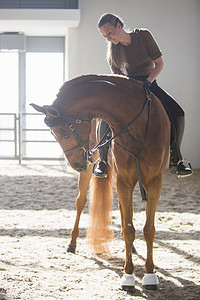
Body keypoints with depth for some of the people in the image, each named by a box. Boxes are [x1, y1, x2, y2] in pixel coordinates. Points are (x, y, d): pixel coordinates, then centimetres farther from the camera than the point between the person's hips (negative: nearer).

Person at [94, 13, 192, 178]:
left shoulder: (144, 36, -11)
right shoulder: (113, 52, -5)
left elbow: (159, 63, -8)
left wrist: (148, 81, -22)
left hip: (149, 83, -1)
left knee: (177, 114, -23)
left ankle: (176, 159, -9)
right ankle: (103, 160, -9)